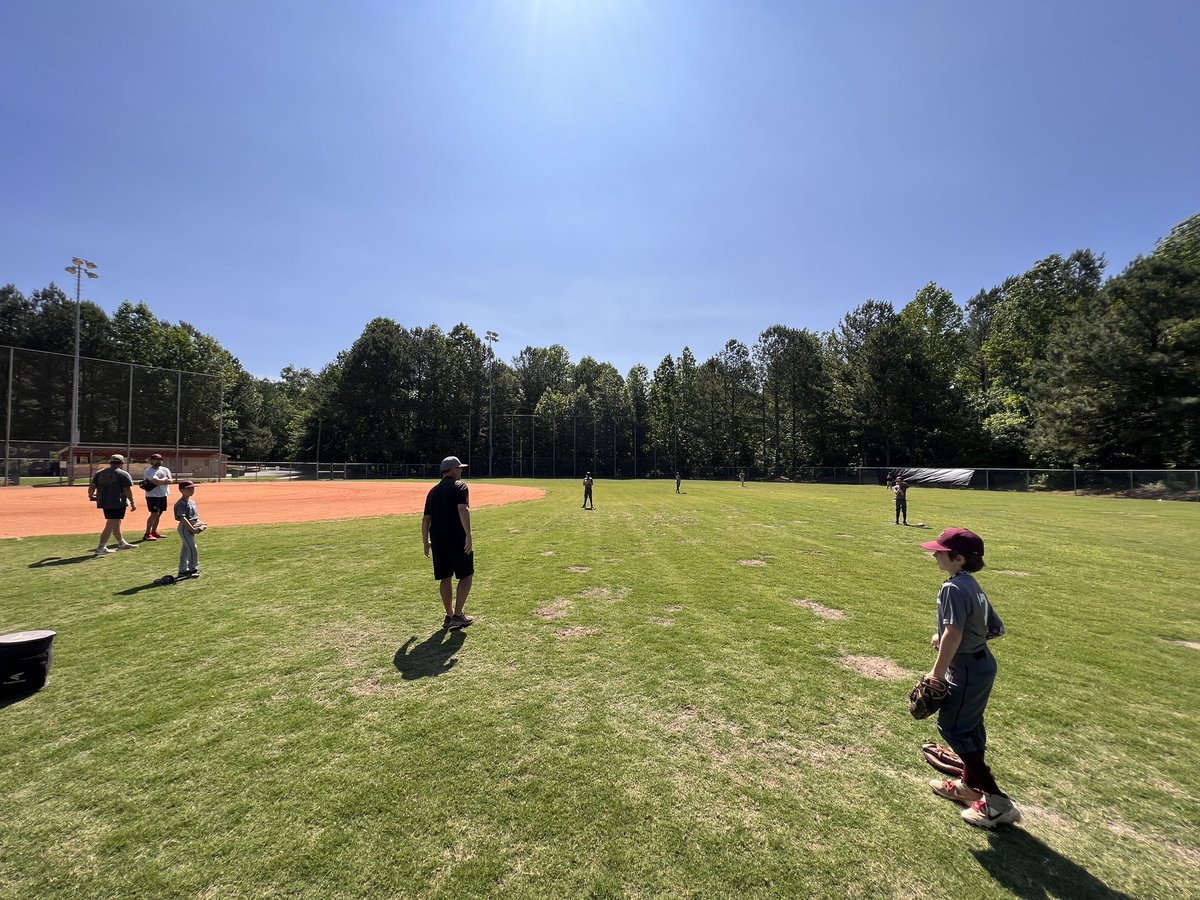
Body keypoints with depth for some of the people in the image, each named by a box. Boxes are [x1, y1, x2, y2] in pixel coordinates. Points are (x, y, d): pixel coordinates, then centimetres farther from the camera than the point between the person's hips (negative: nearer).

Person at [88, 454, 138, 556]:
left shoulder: (99, 473, 11)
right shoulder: (123, 474, -8)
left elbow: (91, 486, 10)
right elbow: (127, 490, -13)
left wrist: (91, 496, 28)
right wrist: (132, 503, -7)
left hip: (104, 502, 7)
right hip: (117, 503, -7)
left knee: (116, 523, 18)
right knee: (111, 525, -4)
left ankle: (121, 543, 31)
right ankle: (101, 548, -8)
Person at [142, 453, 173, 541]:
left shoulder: (165, 469, 10)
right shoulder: (149, 471, -9)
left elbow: (170, 481, -3)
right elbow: (156, 481, -23)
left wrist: (159, 481, -16)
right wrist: (164, 479, -6)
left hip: (163, 495, 6)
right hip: (153, 495, -6)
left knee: (159, 514, 11)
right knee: (154, 513, -13)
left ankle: (154, 532, 21)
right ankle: (147, 534, -9)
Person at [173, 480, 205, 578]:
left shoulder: (192, 502, 13)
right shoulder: (181, 503, -17)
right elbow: (182, 518, -25)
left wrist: (199, 523, 2)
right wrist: (192, 528, -29)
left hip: (191, 528, 9)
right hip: (185, 528, -9)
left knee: (186, 549, 16)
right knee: (192, 548, -8)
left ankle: (183, 570, 26)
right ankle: (193, 569, 0)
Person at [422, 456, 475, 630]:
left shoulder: (433, 490, 15)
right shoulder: (460, 486, -5)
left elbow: (425, 519, 14)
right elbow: (463, 510, -21)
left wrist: (426, 542, 23)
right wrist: (468, 535, -26)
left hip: (438, 540, 6)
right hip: (457, 539, -6)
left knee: (445, 578, 14)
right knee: (466, 575, 7)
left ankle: (449, 616, 21)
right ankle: (458, 615, 6)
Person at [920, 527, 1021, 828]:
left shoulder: (954, 587, -25)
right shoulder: (973, 586, 5)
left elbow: (954, 633, -32)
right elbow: (996, 628, 12)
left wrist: (937, 673, -25)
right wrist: (945, 638, 13)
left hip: (966, 671, -10)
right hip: (983, 665, 10)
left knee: (952, 728, 4)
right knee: (970, 726, 22)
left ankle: (997, 801, 11)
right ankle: (970, 785, 39)